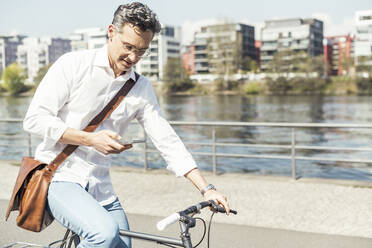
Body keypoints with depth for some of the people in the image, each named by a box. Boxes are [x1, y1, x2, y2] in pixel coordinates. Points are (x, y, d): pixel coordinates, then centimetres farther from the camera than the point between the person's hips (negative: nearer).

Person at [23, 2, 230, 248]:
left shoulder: (142, 88, 6)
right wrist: (91, 139, -18)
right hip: (58, 178, -5)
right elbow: (35, 118, -10)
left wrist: (207, 189, -3)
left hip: (100, 187, 5)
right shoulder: (74, 64, -7)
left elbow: (168, 141, 4)